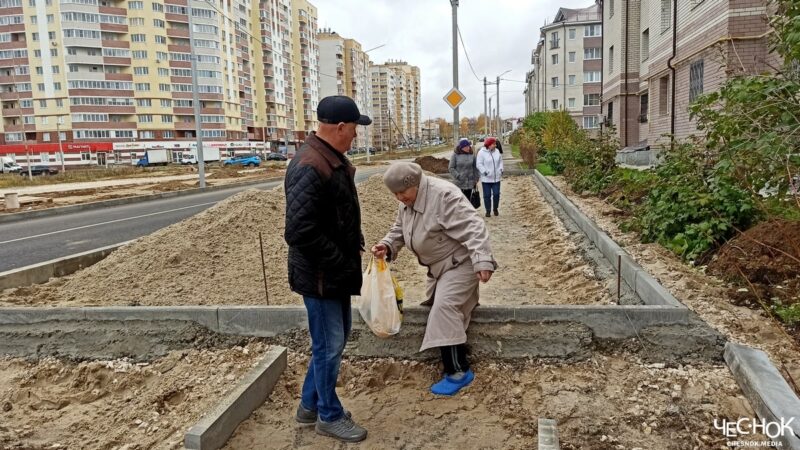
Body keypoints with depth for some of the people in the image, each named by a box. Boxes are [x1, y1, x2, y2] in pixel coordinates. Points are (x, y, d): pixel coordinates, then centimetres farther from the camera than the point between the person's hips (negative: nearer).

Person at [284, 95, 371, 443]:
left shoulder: (333, 159, 9)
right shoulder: (309, 167, -24)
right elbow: (300, 232, -29)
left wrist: (354, 245, 9)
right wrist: (342, 263, -21)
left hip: (336, 271, 10)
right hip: (319, 274, -10)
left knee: (334, 339, 20)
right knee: (329, 345, 5)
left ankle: (310, 405, 37)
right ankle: (329, 416, 26)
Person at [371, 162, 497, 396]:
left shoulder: (444, 195, -29)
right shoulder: (407, 202, 1)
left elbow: (472, 228, -34)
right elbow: (399, 230, 13)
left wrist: (482, 261, -42)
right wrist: (387, 246, -8)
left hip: (460, 262, -10)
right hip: (439, 265, 10)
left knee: (444, 308, -21)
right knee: (439, 307, 19)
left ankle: (458, 371, -14)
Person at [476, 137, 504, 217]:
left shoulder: (497, 152, 8)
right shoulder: (482, 152, -9)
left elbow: (500, 161, 18)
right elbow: (479, 164, -11)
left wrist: (501, 169, 5)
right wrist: (484, 172, -18)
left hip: (496, 178, 4)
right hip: (486, 178, -4)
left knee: (496, 194, 4)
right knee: (487, 195, 3)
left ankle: (495, 209, 22)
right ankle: (488, 211, 13)